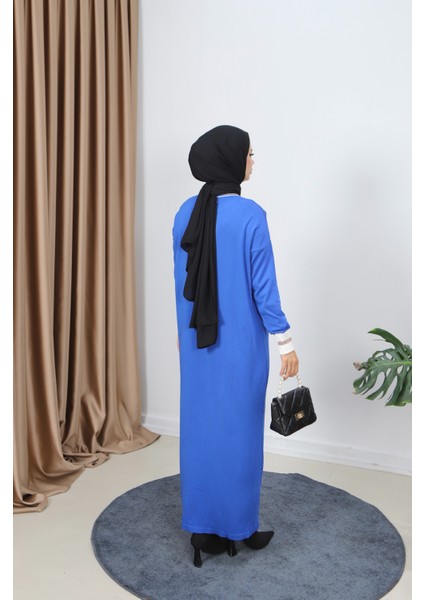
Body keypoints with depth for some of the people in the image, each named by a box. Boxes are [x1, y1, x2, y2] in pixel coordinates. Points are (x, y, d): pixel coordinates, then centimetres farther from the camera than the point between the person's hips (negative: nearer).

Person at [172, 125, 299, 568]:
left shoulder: (186, 212, 1)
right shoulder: (250, 215, -16)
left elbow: (181, 280, 8)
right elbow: (263, 286, -16)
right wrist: (286, 342, -7)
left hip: (198, 339, 5)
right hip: (242, 341, -5)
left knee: (200, 426, 13)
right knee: (239, 429, 8)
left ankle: (202, 528, 25)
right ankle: (237, 527, 23)